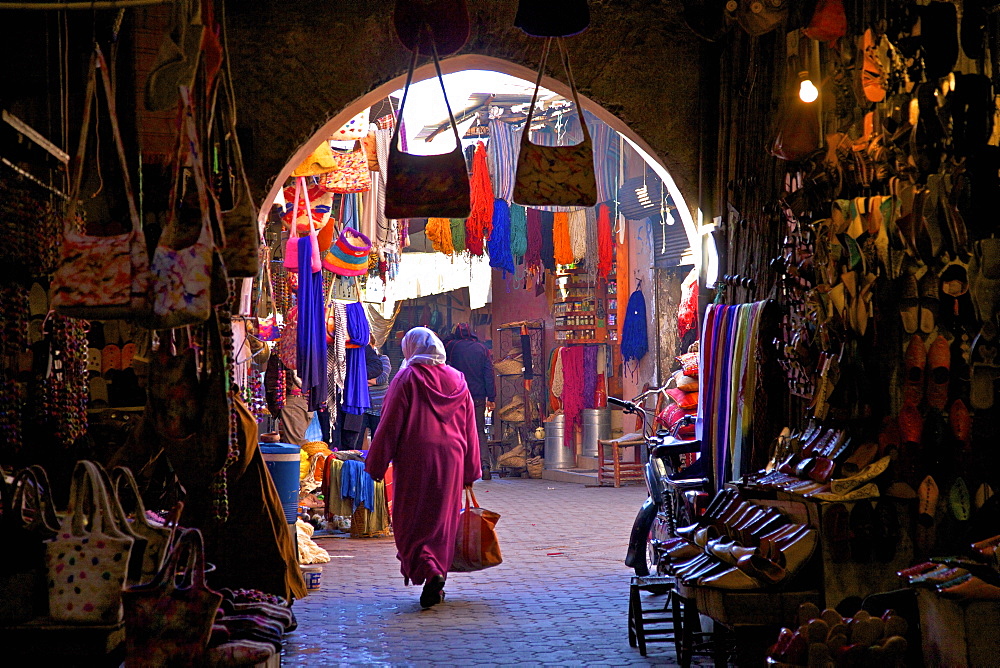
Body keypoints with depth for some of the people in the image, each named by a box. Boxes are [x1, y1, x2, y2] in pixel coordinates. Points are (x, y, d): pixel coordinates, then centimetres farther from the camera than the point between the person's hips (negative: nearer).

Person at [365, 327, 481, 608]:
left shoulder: (407, 378, -6)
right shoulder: (457, 380, 10)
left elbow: (390, 425, -8)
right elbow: (469, 428, 12)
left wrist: (376, 465, -2)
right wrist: (470, 471, 17)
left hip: (414, 459, -4)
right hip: (450, 459, 4)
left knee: (412, 521, 1)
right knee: (443, 521, 12)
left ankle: (429, 572, -17)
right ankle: (439, 576, 14)